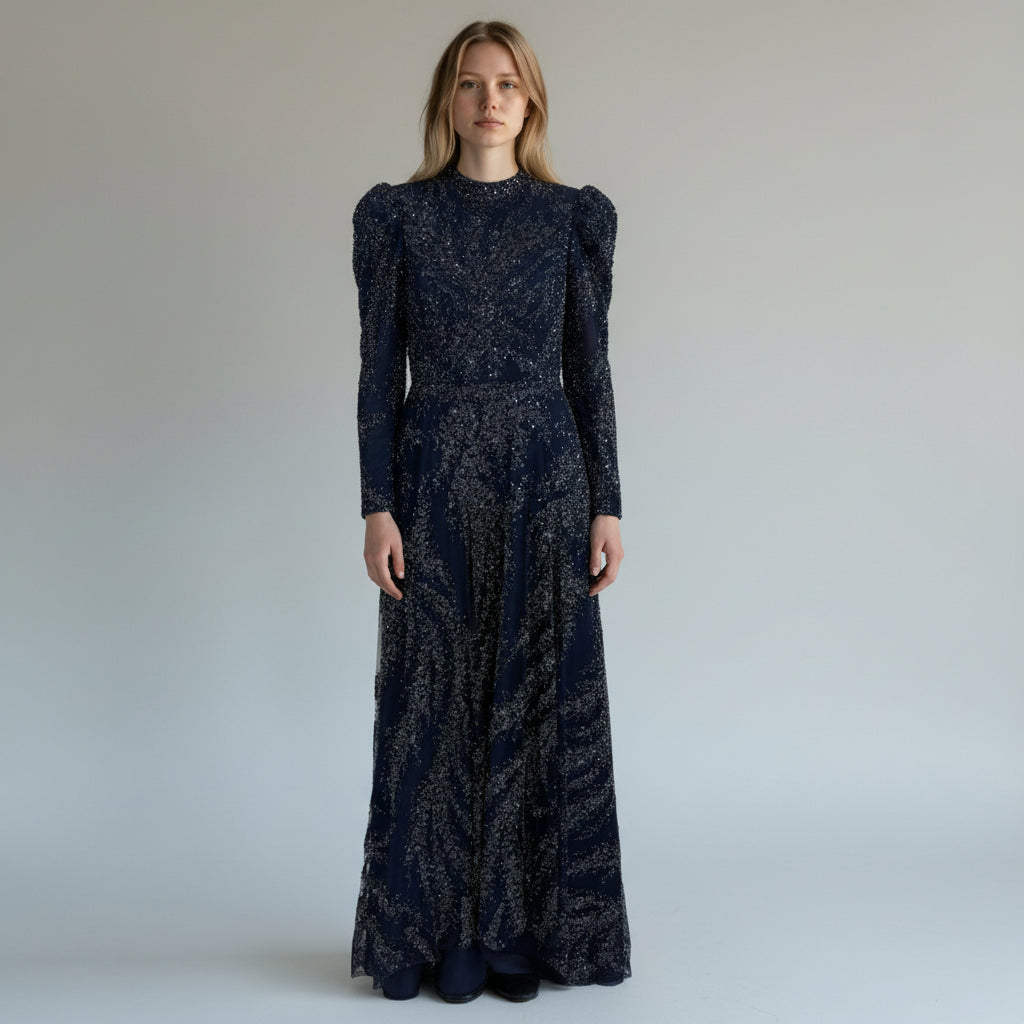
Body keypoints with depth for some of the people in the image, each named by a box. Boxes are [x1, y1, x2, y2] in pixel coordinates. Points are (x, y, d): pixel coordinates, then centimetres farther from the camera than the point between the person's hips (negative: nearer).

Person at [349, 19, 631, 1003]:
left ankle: (532, 929, 19)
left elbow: (589, 366, 4)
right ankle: (433, 932, 19)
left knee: (546, 701, 4)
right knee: (434, 706, 5)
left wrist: (607, 505, -1)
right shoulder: (394, 214, 3)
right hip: (434, 480, 0)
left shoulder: (576, 217, 5)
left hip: (545, 478, 1)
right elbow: (378, 367, 1)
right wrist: (378, 506, -6)